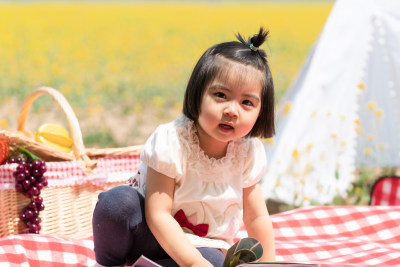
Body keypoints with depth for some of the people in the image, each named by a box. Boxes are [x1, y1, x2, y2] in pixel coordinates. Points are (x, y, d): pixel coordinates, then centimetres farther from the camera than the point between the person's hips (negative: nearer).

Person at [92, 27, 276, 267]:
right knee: (120, 200, -33)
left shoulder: (248, 153, -10)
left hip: (202, 245, 3)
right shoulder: (171, 141, -24)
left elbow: (256, 217, 2)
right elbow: (158, 215, -27)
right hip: (152, 235, -2)